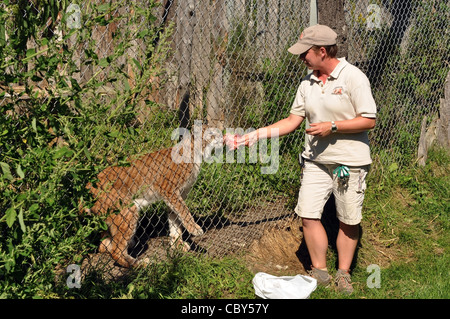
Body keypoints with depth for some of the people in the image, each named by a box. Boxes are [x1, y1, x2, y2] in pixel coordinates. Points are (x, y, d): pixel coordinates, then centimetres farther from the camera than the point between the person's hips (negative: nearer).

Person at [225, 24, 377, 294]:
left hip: (350, 162, -5)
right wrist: (256, 135, 4)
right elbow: (293, 121, 10)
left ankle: (343, 273, 23)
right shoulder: (308, 82, 7)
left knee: (348, 221, 5)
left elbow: (369, 120, -14)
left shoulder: (353, 77, -12)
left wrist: (332, 127, -20)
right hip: (316, 161, 5)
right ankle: (320, 272, 16)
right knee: (308, 215, 0)